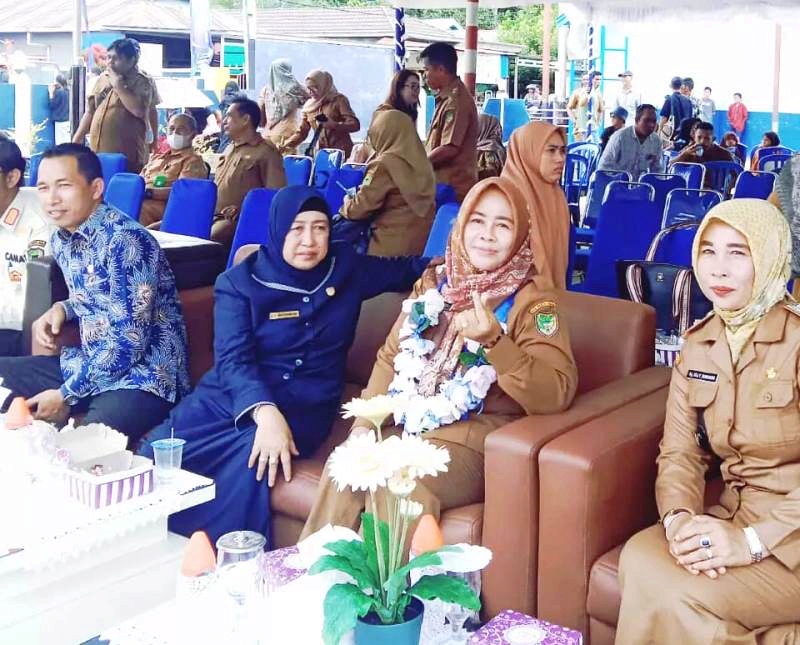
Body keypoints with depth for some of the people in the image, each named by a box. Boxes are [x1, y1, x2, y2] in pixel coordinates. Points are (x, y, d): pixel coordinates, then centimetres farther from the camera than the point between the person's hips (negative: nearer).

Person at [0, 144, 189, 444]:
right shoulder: (61, 240, 7)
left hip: (144, 376, -9)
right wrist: (62, 309, 4)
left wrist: (66, 395, -15)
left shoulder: (125, 240, -20)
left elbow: (130, 342, -23)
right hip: (91, 364, 9)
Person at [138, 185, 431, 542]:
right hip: (233, 397, 0)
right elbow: (232, 358, -12)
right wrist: (264, 412, -32)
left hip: (304, 407, 1)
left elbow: (404, 269, 27)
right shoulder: (239, 282, 1)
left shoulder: (346, 268, 10)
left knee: (248, 458, -35)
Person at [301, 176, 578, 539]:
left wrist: (494, 342, -30)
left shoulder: (532, 300, -6)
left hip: (476, 438, -5)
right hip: (411, 427, 5)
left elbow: (557, 394, -18)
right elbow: (390, 356, 14)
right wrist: (364, 423, 0)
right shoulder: (435, 281, 11)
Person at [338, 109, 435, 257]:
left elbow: (362, 206, -11)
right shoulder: (419, 160, 5)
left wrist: (347, 204, 13)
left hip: (393, 243, -7)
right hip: (422, 238, 7)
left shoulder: (384, 164, -15)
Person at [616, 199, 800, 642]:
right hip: (734, 517, 6)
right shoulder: (698, 344, 7)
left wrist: (753, 540, -25)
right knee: (640, 559, -22)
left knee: (681, 599, -25)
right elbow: (680, 452, 2)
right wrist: (679, 518, -17)